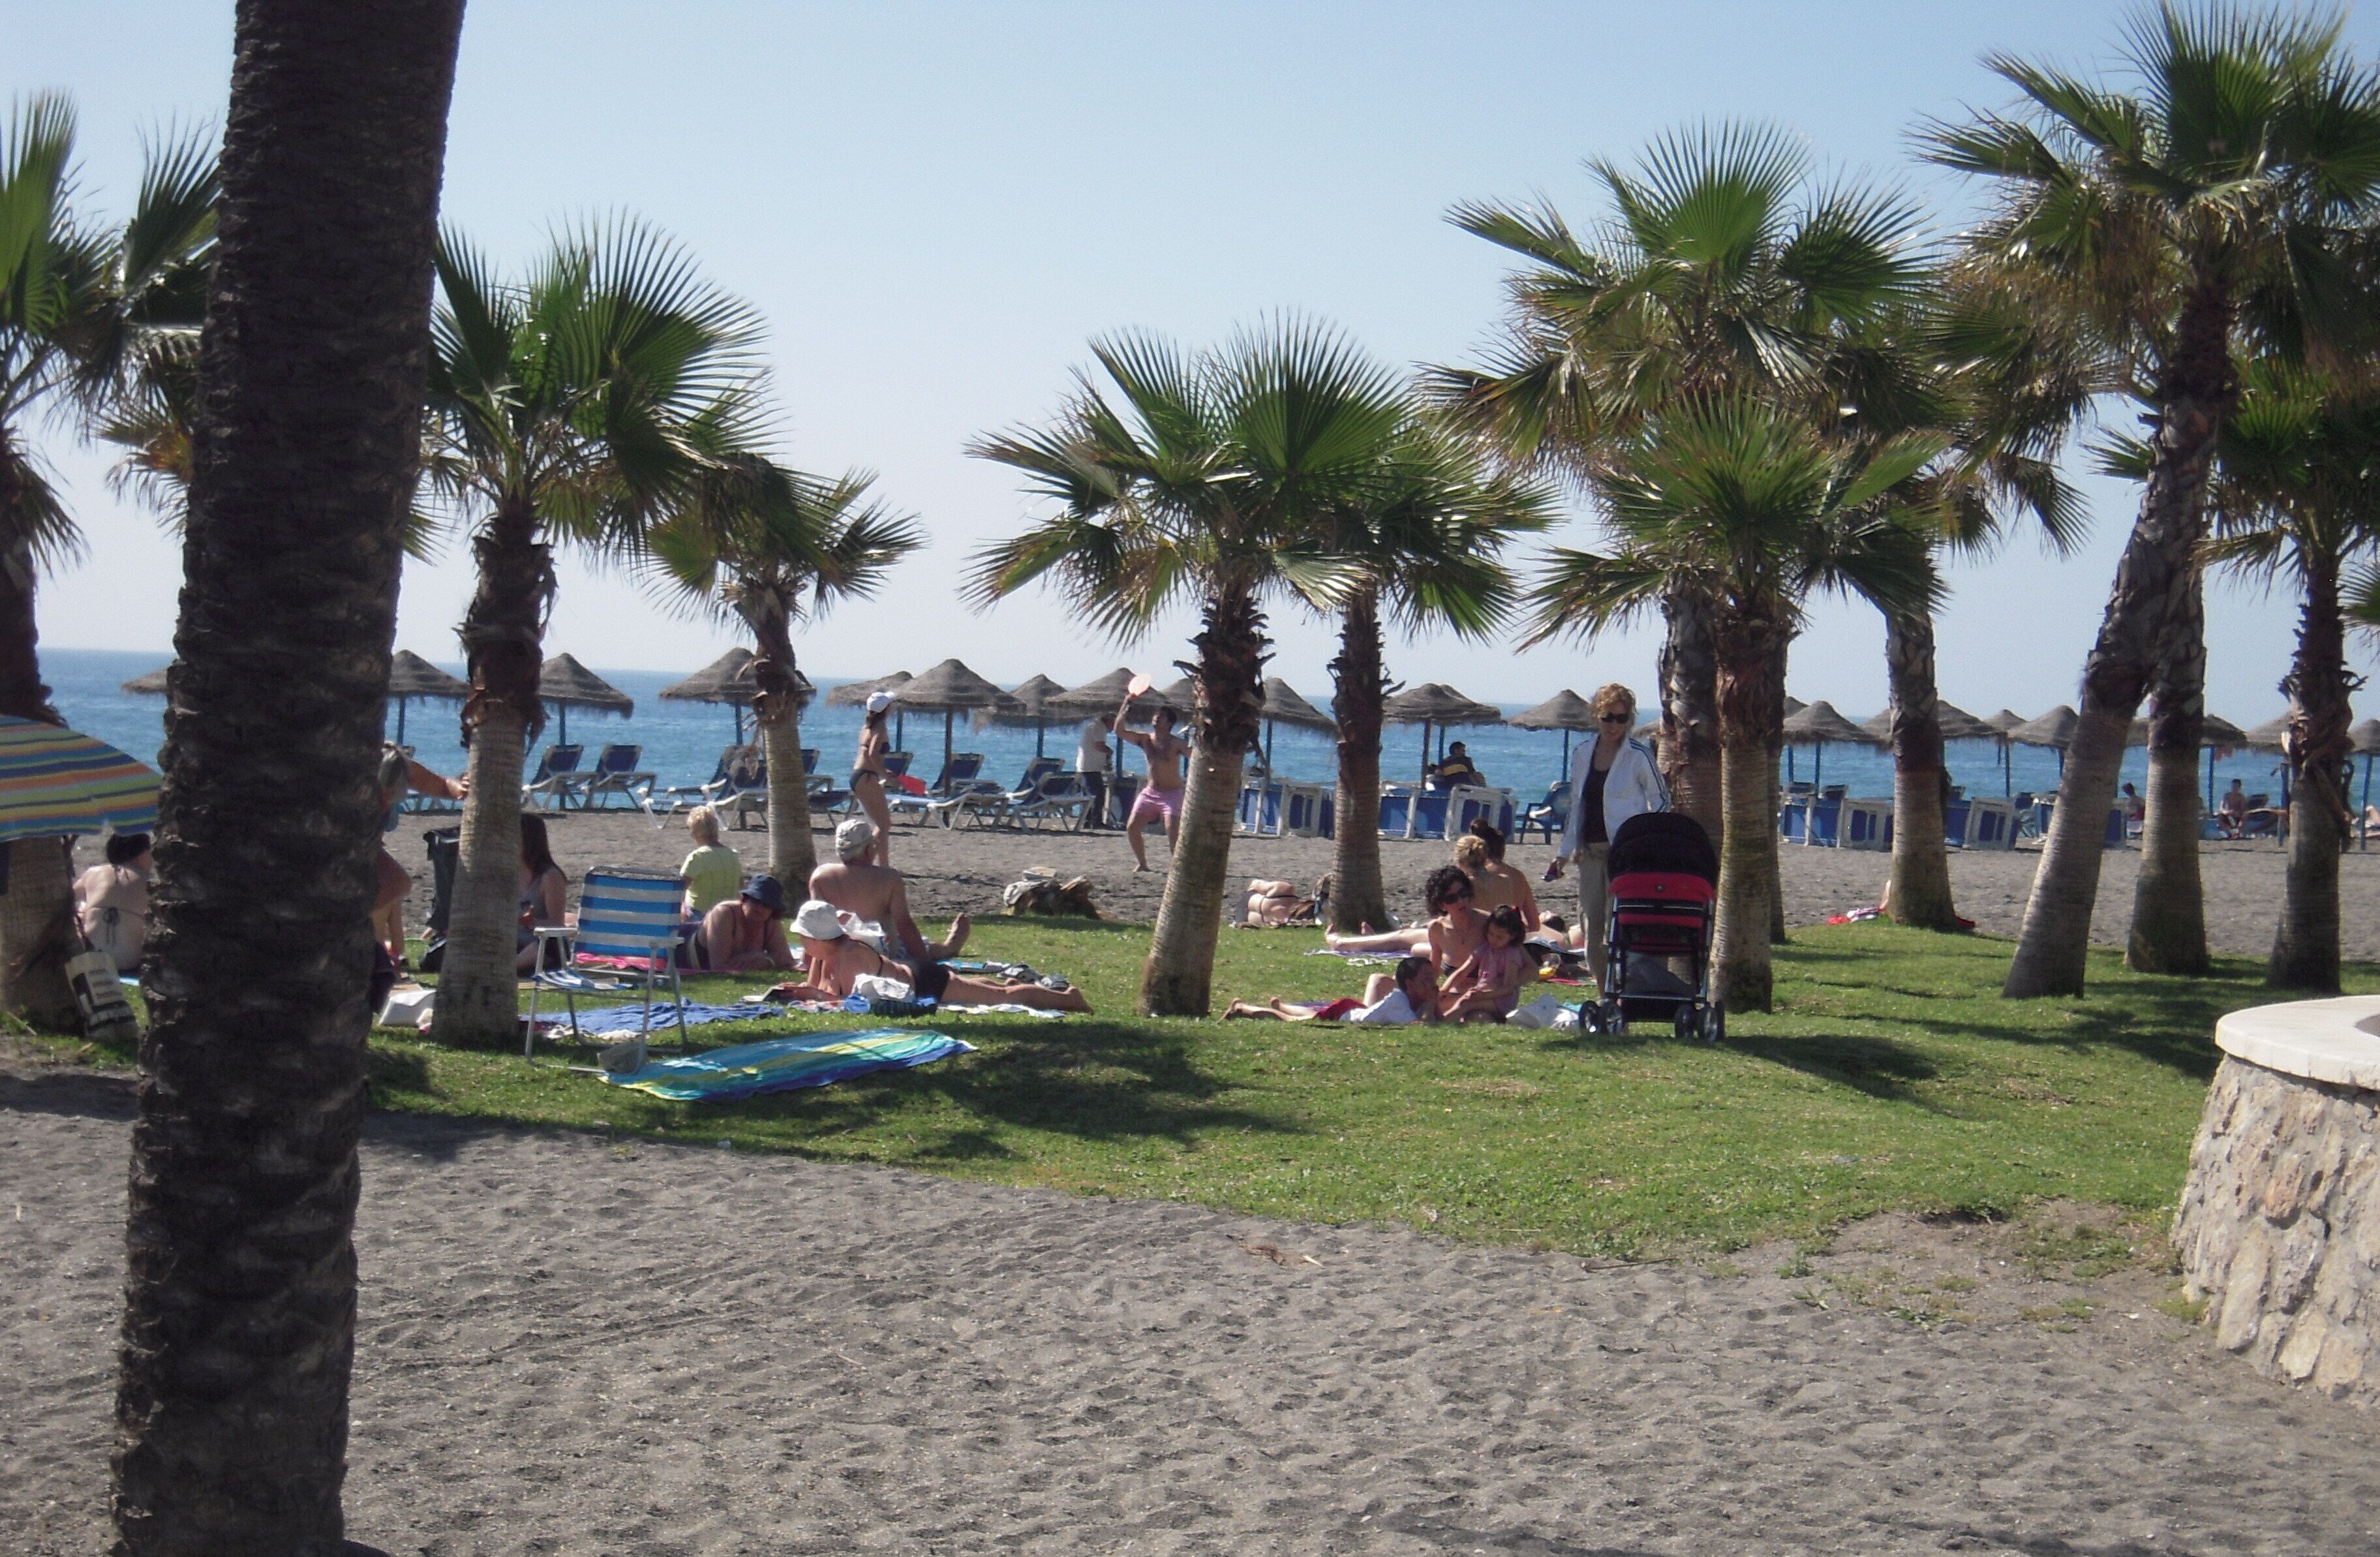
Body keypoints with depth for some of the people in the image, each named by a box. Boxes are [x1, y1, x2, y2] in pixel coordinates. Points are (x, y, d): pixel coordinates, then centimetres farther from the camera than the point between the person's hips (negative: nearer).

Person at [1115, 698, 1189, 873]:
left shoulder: (1176, 743, -9)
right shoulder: (1145, 740, 4)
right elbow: (1120, 731, -4)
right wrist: (1125, 707, -12)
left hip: (1171, 794, -5)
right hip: (1150, 791, 5)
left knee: (1172, 832, -21)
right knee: (1132, 827, -1)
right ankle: (1142, 864, 15)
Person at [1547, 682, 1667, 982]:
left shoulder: (1639, 756, -4)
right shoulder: (1582, 755, 12)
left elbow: (1661, 801, 0)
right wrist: (1565, 852, 15)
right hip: (1591, 853, 6)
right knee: (1591, 923, 6)